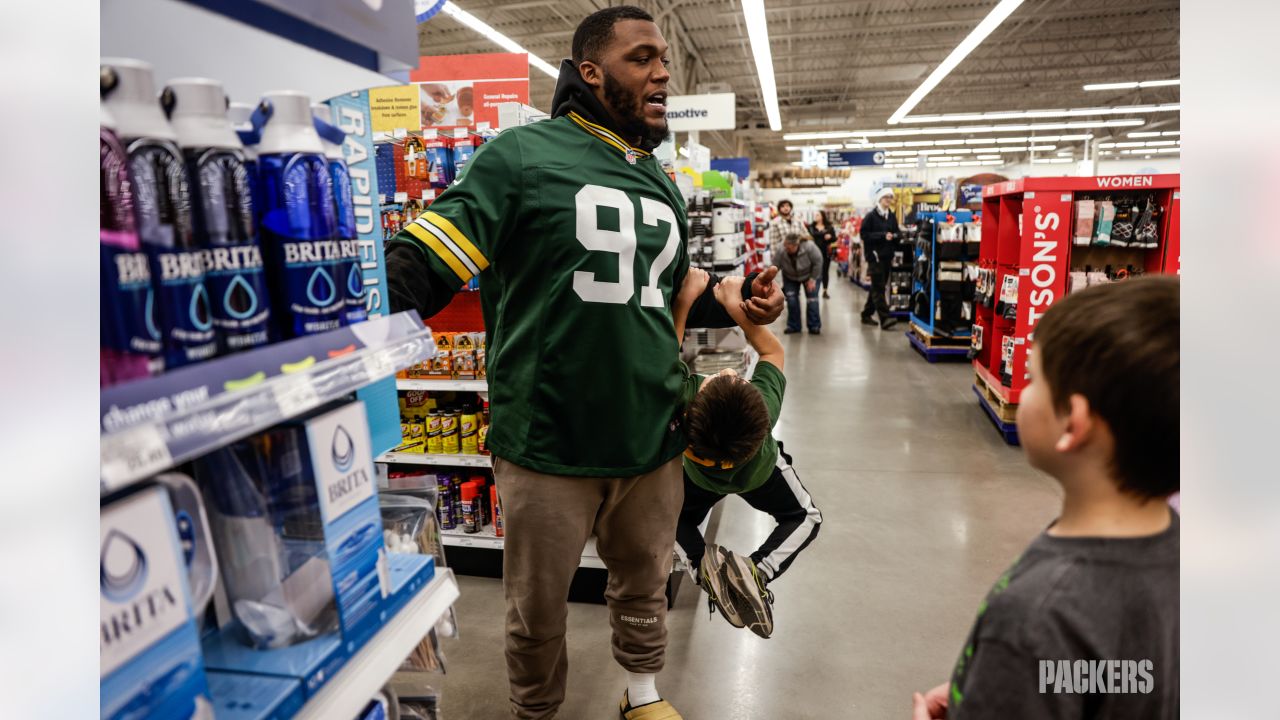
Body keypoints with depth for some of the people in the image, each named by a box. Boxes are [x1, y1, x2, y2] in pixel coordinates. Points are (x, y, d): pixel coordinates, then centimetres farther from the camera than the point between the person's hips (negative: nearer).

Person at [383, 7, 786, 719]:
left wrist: (735, 305, 6)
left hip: (653, 438, 6)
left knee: (645, 586, 24)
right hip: (549, 441, -5)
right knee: (537, 610, 14)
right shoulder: (522, 155, -10)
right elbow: (423, 263, -15)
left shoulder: (662, 184, 12)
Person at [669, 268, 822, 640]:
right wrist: (733, 304, -31)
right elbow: (772, 350, -28)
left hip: (696, 474, 1)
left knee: (678, 520, 26)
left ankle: (702, 565, -8)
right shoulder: (766, 407, -46)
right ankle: (758, 572, -10)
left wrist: (686, 296, -32)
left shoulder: (678, 403, -50)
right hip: (759, 472, -1)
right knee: (805, 517, 21)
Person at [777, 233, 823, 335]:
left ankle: (814, 326, 5)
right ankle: (793, 326, 8)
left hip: (809, 275, -2)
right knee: (791, 299, -6)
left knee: (812, 299, -6)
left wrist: (813, 279, -19)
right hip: (790, 278, 2)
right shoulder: (781, 251, -32)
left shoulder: (809, 247, -37)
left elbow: (818, 262, -23)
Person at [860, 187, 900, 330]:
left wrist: (894, 236, -2)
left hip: (886, 256, 7)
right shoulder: (871, 216, -6)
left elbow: (896, 233, 21)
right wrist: (883, 235, -20)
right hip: (875, 255, -7)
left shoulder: (892, 216, 13)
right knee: (879, 288, -11)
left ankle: (867, 314, 22)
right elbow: (864, 234, -13)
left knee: (877, 287, 11)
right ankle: (885, 318, -16)